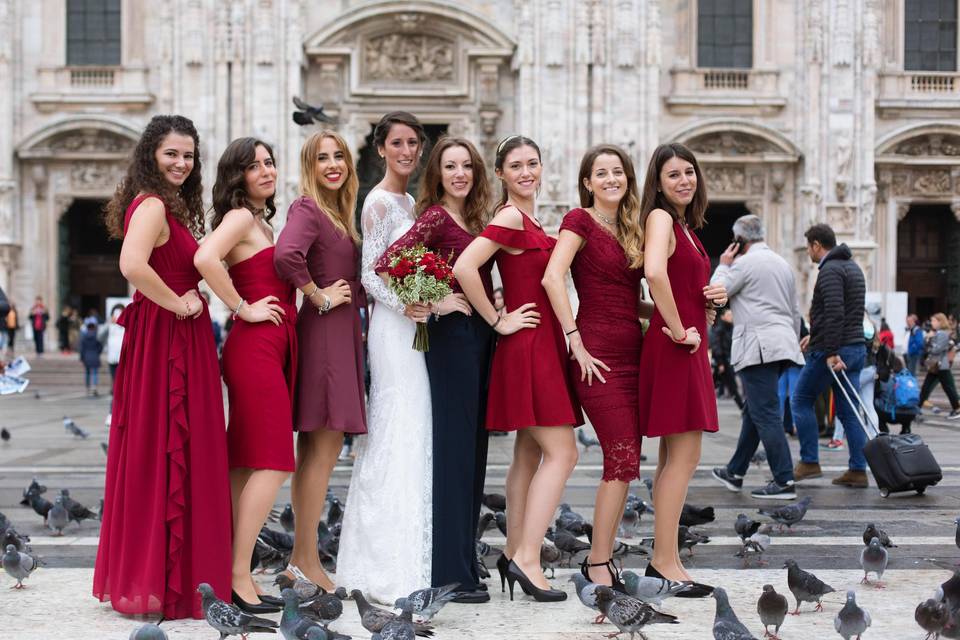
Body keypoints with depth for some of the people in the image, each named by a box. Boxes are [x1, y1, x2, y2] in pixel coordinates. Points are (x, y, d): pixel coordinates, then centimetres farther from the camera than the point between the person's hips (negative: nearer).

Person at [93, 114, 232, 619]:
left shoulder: (169, 206, 18)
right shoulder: (153, 206, -14)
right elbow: (132, 265, -30)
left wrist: (184, 300, 8)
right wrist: (179, 304, -19)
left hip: (175, 340, 10)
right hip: (168, 341, -10)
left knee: (158, 453, 13)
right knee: (169, 452, -5)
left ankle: (145, 574, 21)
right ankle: (165, 582, 2)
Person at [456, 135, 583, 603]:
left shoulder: (529, 221, 15)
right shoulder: (510, 218, -13)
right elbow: (464, 269, -24)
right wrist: (498, 321, -16)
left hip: (542, 344, 9)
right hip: (527, 346, -9)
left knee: (529, 454, 11)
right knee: (562, 453, -12)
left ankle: (513, 554, 17)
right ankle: (527, 559, -11)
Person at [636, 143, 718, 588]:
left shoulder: (684, 224, 19)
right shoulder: (660, 217, -10)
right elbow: (654, 272, -29)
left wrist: (710, 295, 6)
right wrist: (679, 330, -21)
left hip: (689, 346, 10)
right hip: (675, 347, -10)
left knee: (674, 459, 10)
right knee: (684, 456, -9)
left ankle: (663, 560, 15)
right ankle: (666, 563, -6)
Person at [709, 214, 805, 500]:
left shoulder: (745, 263, -7)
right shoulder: (783, 264, 20)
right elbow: (795, 312, 23)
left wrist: (723, 266, 8)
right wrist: (793, 344, 28)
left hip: (758, 347, -9)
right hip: (782, 345, 9)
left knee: (766, 414, -9)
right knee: (754, 411, 17)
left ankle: (784, 481, -12)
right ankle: (735, 472, 26)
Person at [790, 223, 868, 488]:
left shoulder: (830, 270, -13)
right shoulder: (852, 266, 18)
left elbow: (834, 314, -23)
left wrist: (830, 352, -25)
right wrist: (814, 336, 27)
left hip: (830, 351, -9)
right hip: (855, 348, 9)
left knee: (801, 400, 5)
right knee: (849, 411, 7)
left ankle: (809, 463, 4)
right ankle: (858, 470, 4)